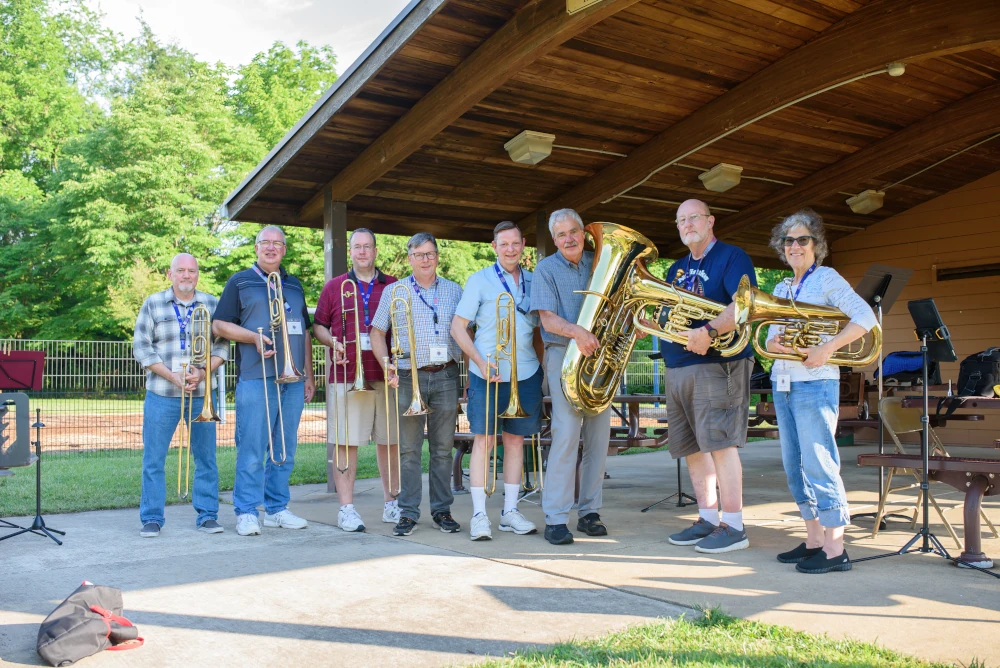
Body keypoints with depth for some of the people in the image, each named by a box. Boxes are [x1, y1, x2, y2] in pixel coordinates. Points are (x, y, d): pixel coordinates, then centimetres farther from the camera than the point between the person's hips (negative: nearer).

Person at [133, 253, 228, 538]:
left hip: (202, 394, 1)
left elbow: (222, 346, 5)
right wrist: (173, 376, -12)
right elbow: (141, 347, -1)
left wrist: (203, 372, -12)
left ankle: (207, 515, 15)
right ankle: (152, 518, 12)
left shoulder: (212, 304, 8)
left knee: (206, 458, 5)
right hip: (162, 396, -1)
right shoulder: (153, 304, 5)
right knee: (153, 458, 2)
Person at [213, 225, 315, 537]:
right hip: (256, 379, -4)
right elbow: (219, 325, 1)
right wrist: (254, 337, -14)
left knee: (285, 449, 7)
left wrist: (309, 376, 14)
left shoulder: (294, 285, 20)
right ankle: (247, 512, 2)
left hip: (293, 380, 5)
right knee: (252, 447, -5)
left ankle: (276, 508, 16)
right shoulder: (240, 281, 6)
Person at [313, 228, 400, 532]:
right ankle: (346, 508, 5)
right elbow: (318, 325, 13)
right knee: (347, 442, -2)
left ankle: (391, 504, 18)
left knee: (389, 440, 6)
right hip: (346, 376, -1)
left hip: (386, 376, 2)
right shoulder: (334, 286, 10)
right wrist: (332, 341, -7)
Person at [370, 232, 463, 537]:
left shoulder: (454, 291, 11)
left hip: (446, 376, 1)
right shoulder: (395, 291, 6)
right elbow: (377, 332, 8)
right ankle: (408, 512, 8)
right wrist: (386, 364, -7)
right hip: (410, 377, -1)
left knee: (443, 448, 6)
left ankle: (442, 509, 15)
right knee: (409, 449, 1)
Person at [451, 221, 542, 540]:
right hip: (488, 374, -4)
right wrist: (481, 363, -14)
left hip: (526, 374, 4)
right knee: (484, 440, -3)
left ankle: (510, 511, 17)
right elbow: (458, 327, -3)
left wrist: (543, 363, 5)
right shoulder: (479, 280, 0)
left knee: (515, 440, 8)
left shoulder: (533, 282, 11)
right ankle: (479, 514, 3)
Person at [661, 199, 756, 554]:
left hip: (718, 365, -8)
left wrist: (710, 331, -29)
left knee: (718, 441, -12)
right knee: (690, 446, 8)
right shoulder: (677, 269, 22)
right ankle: (707, 519, 18)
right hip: (677, 368, 8)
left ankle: (733, 526, -5)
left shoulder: (731, 257, -2)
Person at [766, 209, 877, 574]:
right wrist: (774, 344, -8)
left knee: (819, 463, -9)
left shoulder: (827, 278, -2)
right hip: (782, 382, 8)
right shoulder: (780, 289, 18)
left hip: (815, 383, -8)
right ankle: (813, 540, 18)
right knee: (794, 466, 9)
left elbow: (865, 317, -12)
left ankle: (835, 548, -4)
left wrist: (827, 348, -21)